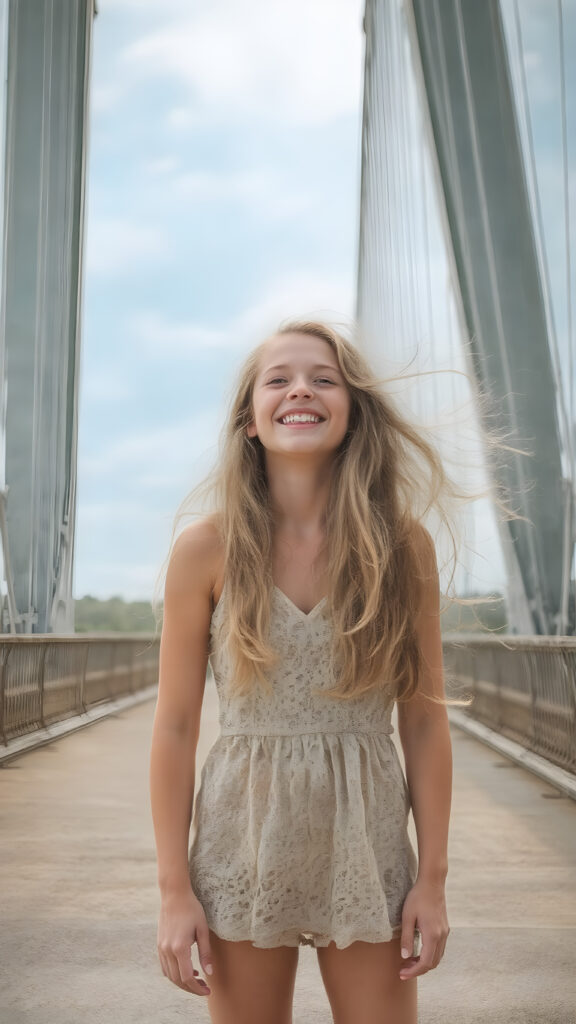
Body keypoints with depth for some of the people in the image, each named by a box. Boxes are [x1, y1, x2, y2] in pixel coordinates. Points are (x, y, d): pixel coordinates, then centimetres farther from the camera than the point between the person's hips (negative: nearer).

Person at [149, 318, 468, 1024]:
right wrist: (175, 889, -4)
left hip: (366, 844, 1)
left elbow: (425, 720, -1)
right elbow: (174, 728, -4)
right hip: (244, 837, 0)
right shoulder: (205, 549, -7)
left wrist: (432, 878, -1)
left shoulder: (404, 543, -4)